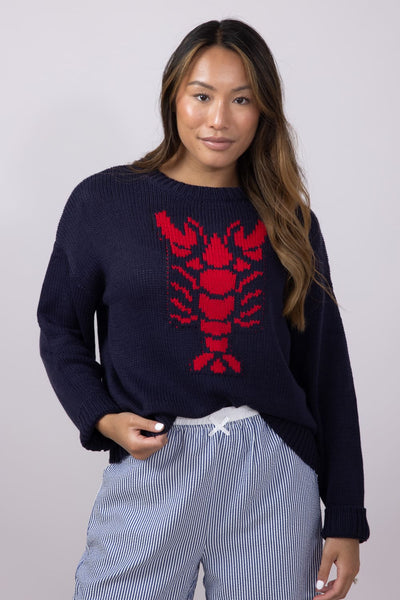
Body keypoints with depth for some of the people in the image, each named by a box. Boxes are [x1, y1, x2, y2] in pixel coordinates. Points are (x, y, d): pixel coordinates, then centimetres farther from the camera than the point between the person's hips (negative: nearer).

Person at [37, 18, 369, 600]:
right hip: (151, 468, -1)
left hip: (275, 472, 2)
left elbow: (328, 371, 7)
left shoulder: (288, 222, 7)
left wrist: (345, 520, 4)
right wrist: (101, 417, -10)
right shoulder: (103, 201, 2)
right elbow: (61, 328, 9)